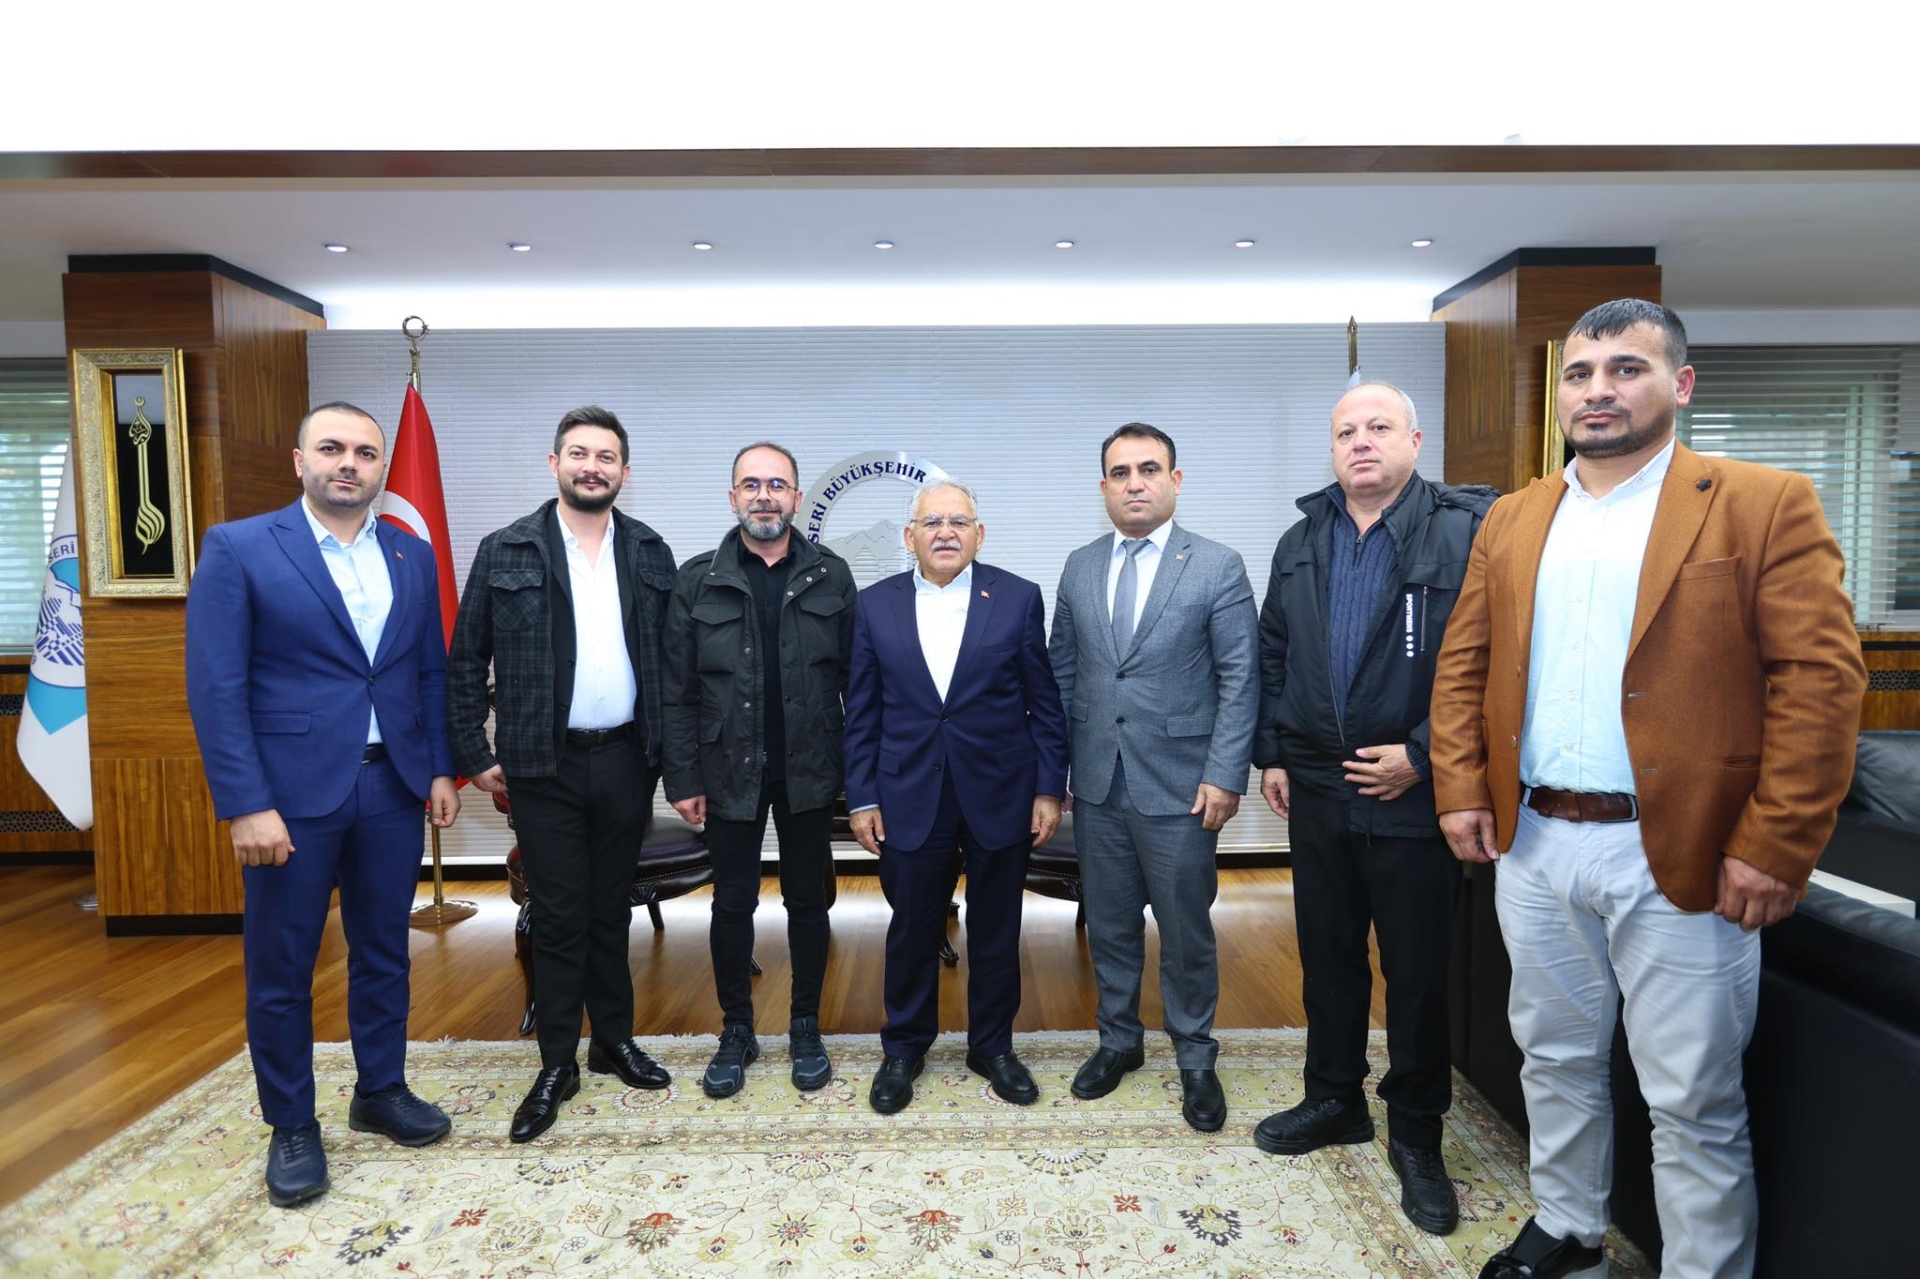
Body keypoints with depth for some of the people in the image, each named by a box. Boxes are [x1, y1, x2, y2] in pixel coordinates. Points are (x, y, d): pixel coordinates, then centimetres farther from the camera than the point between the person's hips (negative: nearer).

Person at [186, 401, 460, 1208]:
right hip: (290, 794, -3)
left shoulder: (412, 556, 7)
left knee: (383, 952, 15)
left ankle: (381, 1092, 34)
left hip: (393, 788, 4)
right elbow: (216, 687, -10)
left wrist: (440, 769, 5)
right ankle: (291, 1127, 27)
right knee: (281, 967, 10)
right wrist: (245, 805, -15)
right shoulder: (238, 548, -5)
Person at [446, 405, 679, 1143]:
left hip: (626, 759, 2)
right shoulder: (505, 552, -2)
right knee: (557, 916, 6)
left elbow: (672, 658, 5)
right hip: (544, 765, -2)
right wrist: (475, 755, -2)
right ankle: (557, 1065, 22)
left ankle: (615, 1041, 31)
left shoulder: (649, 553, 4)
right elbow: (465, 661, 1)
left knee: (611, 910, 14)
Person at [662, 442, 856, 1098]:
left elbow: (853, 677, -1)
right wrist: (683, 778, -4)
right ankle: (736, 1032, 29)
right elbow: (678, 690, -1)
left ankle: (806, 1030, 29)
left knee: (808, 901, 12)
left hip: (810, 771, 0)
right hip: (731, 771, 0)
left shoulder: (831, 575, 0)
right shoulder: (698, 579, -1)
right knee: (732, 904, 10)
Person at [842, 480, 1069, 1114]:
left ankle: (992, 1046, 33)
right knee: (911, 932, 12)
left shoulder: (1018, 598, -2)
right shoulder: (875, 604, 1)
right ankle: (903, 1049, 33)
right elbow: (862, 711, 3)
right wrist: (862, 798, 0)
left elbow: (1044, 701, 0)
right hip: (910, 797, 1)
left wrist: (1049, 789, -3)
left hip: (1000, 796, 0)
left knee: (996, 932, 13)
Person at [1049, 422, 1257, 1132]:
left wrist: (1224, 776, -12)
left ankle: (1194, 1059, 29)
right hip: (1096, 783, 4)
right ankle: (1119, 1040, 35)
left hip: (1178, 786, -3)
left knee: (1186, 932, 9)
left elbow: (1240, 680, -7)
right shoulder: (1079, 567, 6)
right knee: (1109, 924, 15)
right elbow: (1062, 671, 11)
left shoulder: (1218, 567, -6)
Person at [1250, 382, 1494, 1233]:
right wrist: (1272, 753, 8)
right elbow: (1273, 654, 13)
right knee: (1328, 955, 17)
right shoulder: (1301, 543, 9)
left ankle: (1415, 1134, 28)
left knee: (1417, 972, 9)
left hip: (1413, 793, -5)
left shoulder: (1467, 530, -9)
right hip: (1317, 791, 5)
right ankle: (1335, 1100, 36)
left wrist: (1422, 756, -15)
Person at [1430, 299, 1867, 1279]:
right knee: (1555, 1060, 20)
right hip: (1532, 843, 5)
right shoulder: (1512, 520, 9)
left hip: (1680, 857, -4)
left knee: (1694, 1102, 8)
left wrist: (1773, 848, -15)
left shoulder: (1764, 505, -5)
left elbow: (1820, 676, -10)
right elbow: (1463, 664, 10)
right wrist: (1461, 788, 1)